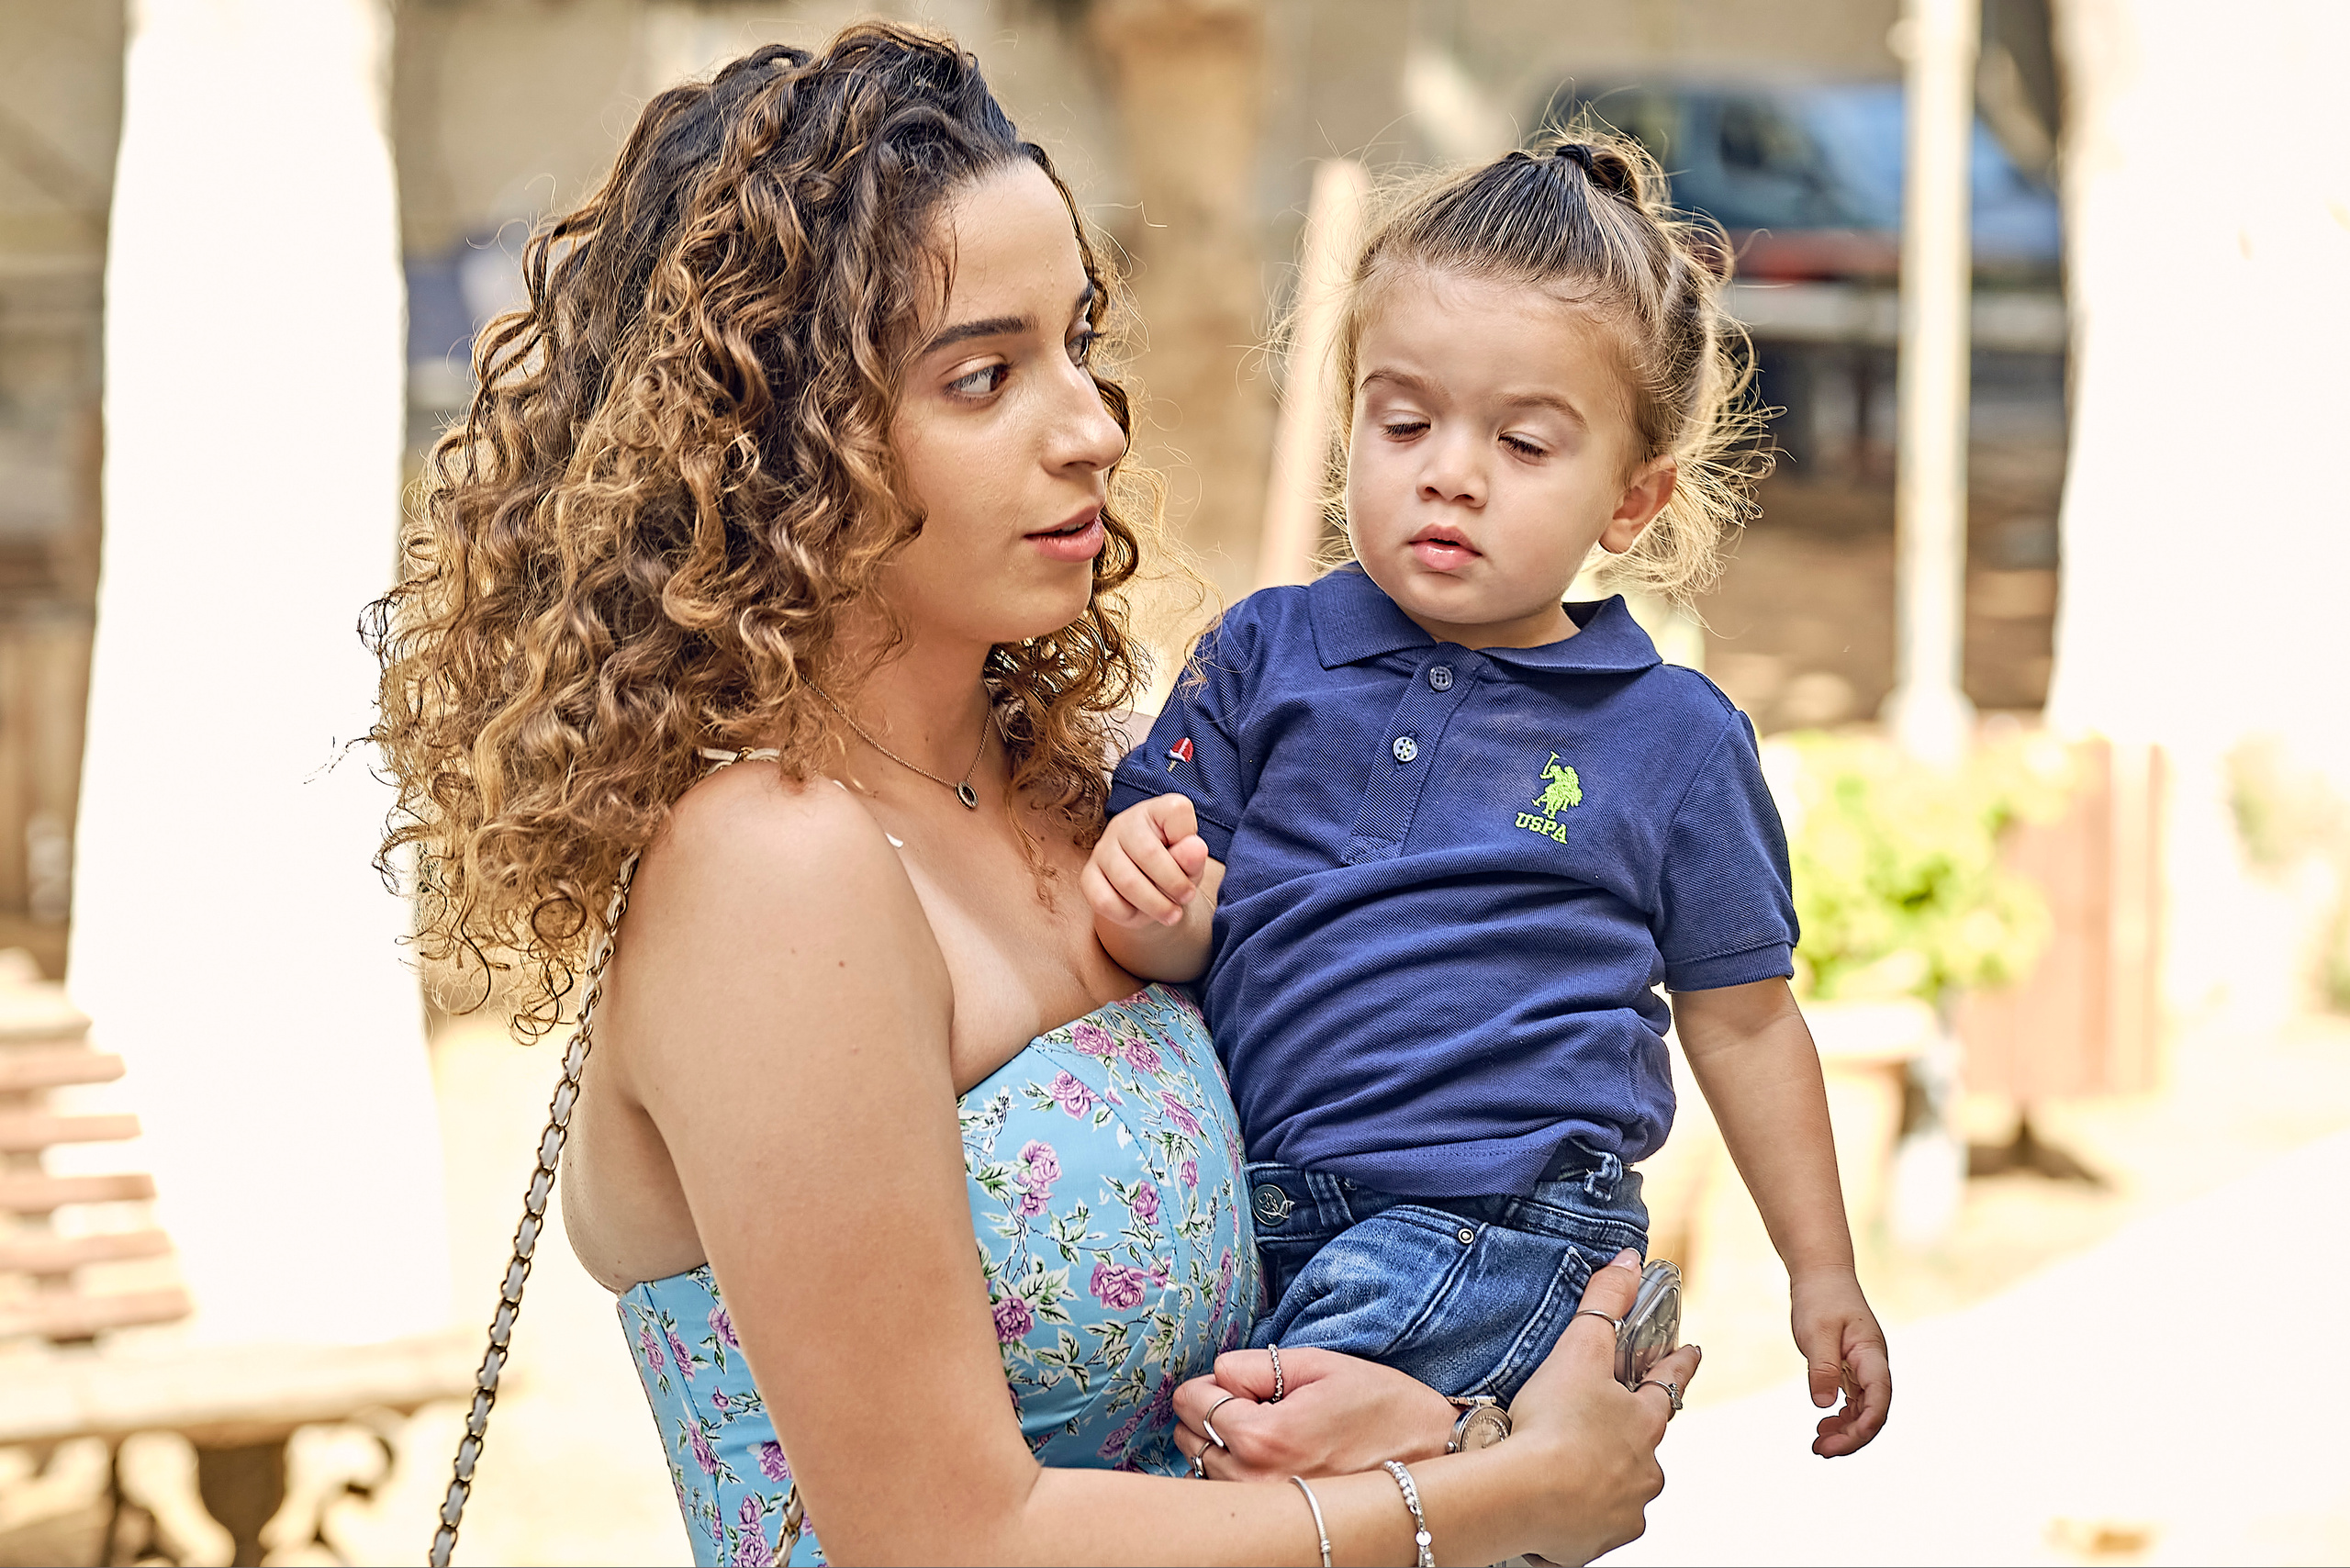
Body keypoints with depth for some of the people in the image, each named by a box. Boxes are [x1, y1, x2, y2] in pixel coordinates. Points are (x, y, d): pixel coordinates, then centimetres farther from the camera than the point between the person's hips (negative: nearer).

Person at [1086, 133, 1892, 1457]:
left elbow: (1743, 1018, 14)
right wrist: (1147, 907, -18)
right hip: (1250, 1223, 5)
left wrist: (1825, 1278, 14)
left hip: (1505, 1234, -5)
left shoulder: (1678, 739, 5)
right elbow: (1190, 931, 7)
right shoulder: (1267, 656, 9)